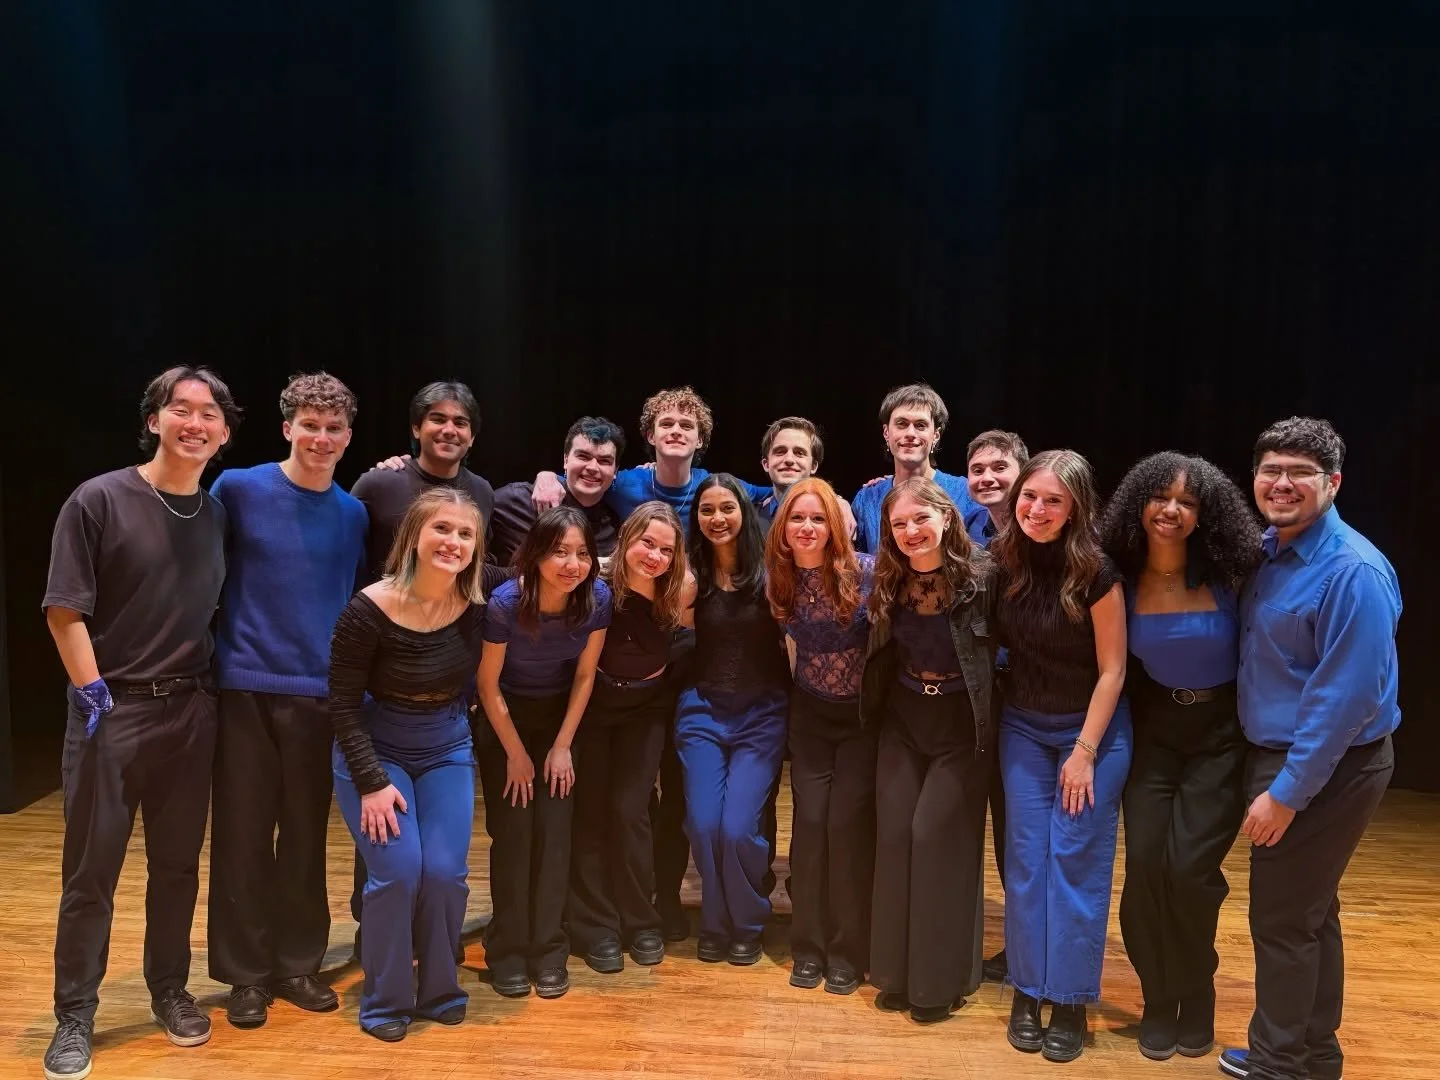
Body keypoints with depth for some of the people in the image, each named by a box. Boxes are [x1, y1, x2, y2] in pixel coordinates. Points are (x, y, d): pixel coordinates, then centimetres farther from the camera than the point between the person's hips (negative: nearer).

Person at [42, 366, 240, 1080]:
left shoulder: (218, 515, 6)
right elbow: (64, 611, -8)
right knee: (90, 871, 4)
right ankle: (75, 1014, 19)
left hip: (190, 710, 4)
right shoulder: (99, 500, -7)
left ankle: (169, 990, 29)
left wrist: (210, 686, 7)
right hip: (110, 707, -4)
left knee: (178, 864, 13)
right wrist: (92, 692, -12)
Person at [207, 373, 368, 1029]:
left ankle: (298, 965, 25)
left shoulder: (353, 515, 5)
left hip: (319, 693, 2)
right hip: (244, 686, -2)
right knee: (242, 836, 5)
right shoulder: (237, 489, -3)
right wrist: (213, 648, -3)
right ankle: (247, 974, 20)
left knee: (305, 839, 10)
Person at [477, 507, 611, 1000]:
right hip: (506, 719, -2)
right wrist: (516, 754, -8)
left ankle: (549, 950, 9)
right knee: (513, 833, -5)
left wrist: (562, 746, -5)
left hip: (560, 718, 2)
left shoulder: (597, 598, -21)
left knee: (554, 831, -4)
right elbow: (489, 685, -16)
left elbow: (584, 676, -7)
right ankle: (507, 950, 10)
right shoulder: (505, 603, -29)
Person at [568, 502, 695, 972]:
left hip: (647, 709, 1)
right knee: (591, 813, 3)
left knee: (630, 811, -2)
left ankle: (640, 922, 15)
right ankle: (596, 927, 15)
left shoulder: (679, 591, -18)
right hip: (592, 705, -1)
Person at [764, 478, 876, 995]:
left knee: (847, 822, -5)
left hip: (863, 712, -2)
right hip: (810, 713, 3)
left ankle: (848, 952, 11)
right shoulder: (775, 580, -9)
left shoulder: (865, 571, -19)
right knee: (810, 821, -1)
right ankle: (809, 946, 15)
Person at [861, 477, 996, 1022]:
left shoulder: (983, 576, -17)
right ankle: (897, 970, 19)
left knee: (936, 834, -8)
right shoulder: (888, 583, -3)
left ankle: (941, 978, 10)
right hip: (903, 720, 4)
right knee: (893, 833, 2)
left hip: (962, 724, -4)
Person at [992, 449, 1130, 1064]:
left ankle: (1070, 1002, 14)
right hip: (1022, 727, 4)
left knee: (1077, 863, 1)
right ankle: (1027, 992, 19)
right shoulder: (1001, 559, -9)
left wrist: (1085, 751, -13)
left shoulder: (1095, 572, -20)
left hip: (1093, 729, -3)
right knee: (1025, 860, 6)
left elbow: (1112, 669, -14)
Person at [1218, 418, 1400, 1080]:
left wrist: (1287, 791, -22)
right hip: (1277, 752, 9)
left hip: (1324, 768, -9)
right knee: (1310, 913, 20)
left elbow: (1347, 695, -25)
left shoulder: (1352, 572, -23)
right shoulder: (1270, 551, 5)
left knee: (1282, 920, 3)